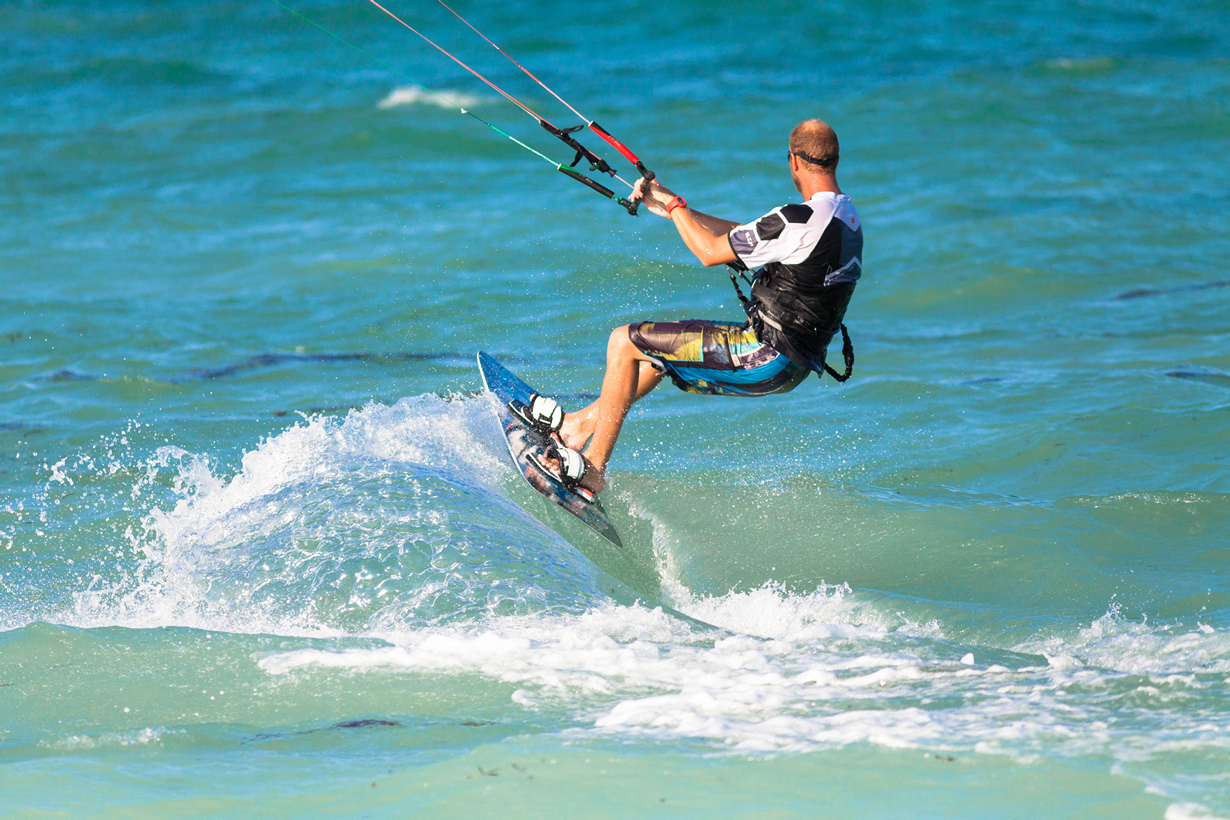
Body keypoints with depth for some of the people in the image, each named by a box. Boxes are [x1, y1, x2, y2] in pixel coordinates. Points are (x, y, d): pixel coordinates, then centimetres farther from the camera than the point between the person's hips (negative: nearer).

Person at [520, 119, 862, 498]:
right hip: (797, 362, 10)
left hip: (766, 358, -10)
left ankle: (591, 470, 4)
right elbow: (744, 236, 18)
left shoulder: (800, 221, -23)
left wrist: (674, 205, 2)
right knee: (661, 345, 29)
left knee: (625, 342, -2)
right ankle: (581, 423, 40)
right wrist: (672, 208, 19)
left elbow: (711, 252, -14)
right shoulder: (845, 217, 8)